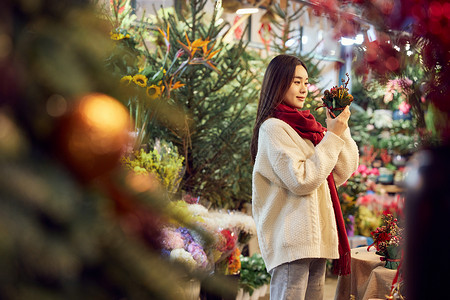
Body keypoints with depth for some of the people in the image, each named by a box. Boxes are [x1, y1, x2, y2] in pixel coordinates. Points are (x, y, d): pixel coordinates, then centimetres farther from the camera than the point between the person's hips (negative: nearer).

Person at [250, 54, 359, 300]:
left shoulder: (305, 127, 15)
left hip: (315, 238, 8)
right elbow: (302, 180, -17)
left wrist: (341, 130, 2)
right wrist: (332, 137, -13)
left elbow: (341, 174, 12)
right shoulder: (273, 128, -8)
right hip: (291, 240, -8)